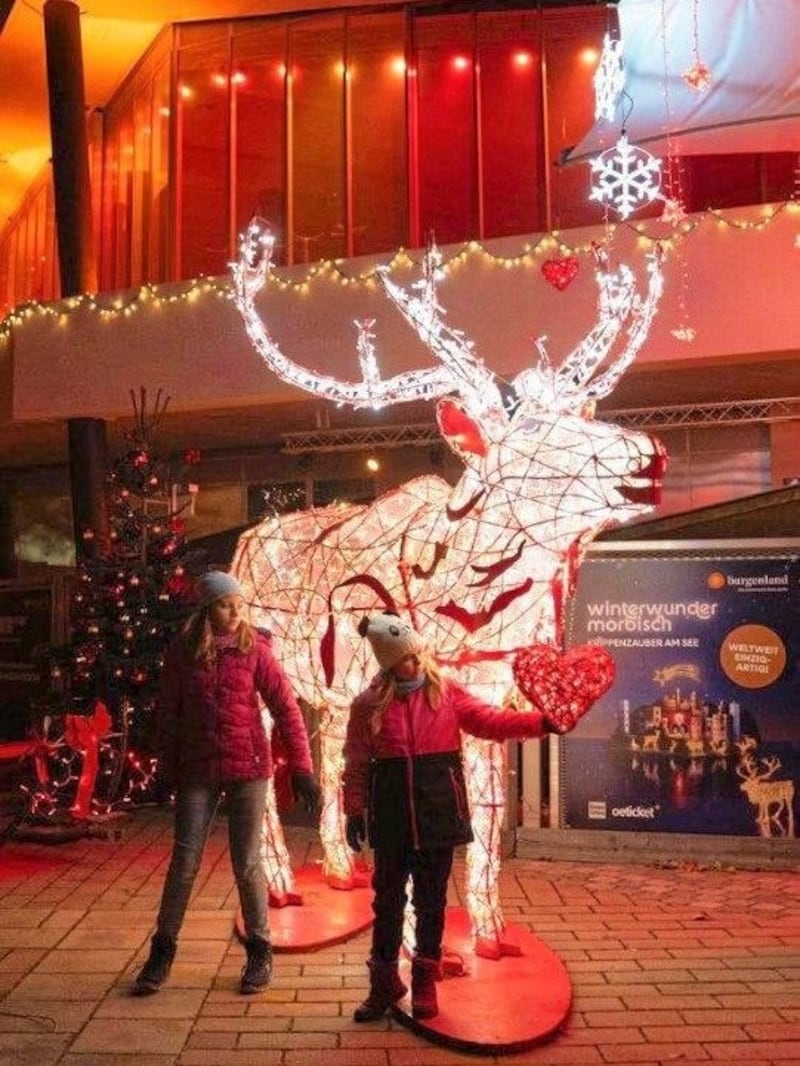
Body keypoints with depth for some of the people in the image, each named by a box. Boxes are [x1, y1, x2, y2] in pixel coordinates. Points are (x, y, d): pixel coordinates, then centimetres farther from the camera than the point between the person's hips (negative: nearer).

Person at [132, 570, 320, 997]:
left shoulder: (255, 650, -6)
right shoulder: (181, 652, -1)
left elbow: (286, 710, -6)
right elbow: (168, 713, 7)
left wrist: (300, 768, -10)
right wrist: (168, 770, 9)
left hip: (247, 769, -1)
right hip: (196, 771, 1)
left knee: (246, 864, 5)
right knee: (183, 862, 4)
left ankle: (259, 951, 22)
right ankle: (162, 952, 20)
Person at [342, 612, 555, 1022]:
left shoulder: (447, 693, 0)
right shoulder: (369, 705, -2)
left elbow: (492, 721, -6)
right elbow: (357, 764, 1)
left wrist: (541, 721, -17)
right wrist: (354, 811, -1)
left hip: (438, 809, 0)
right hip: (390, 815, 0)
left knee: (432, 898, 9)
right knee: (388, 897, 10)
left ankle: (425, 981, 25)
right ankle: (384, 981, 26)